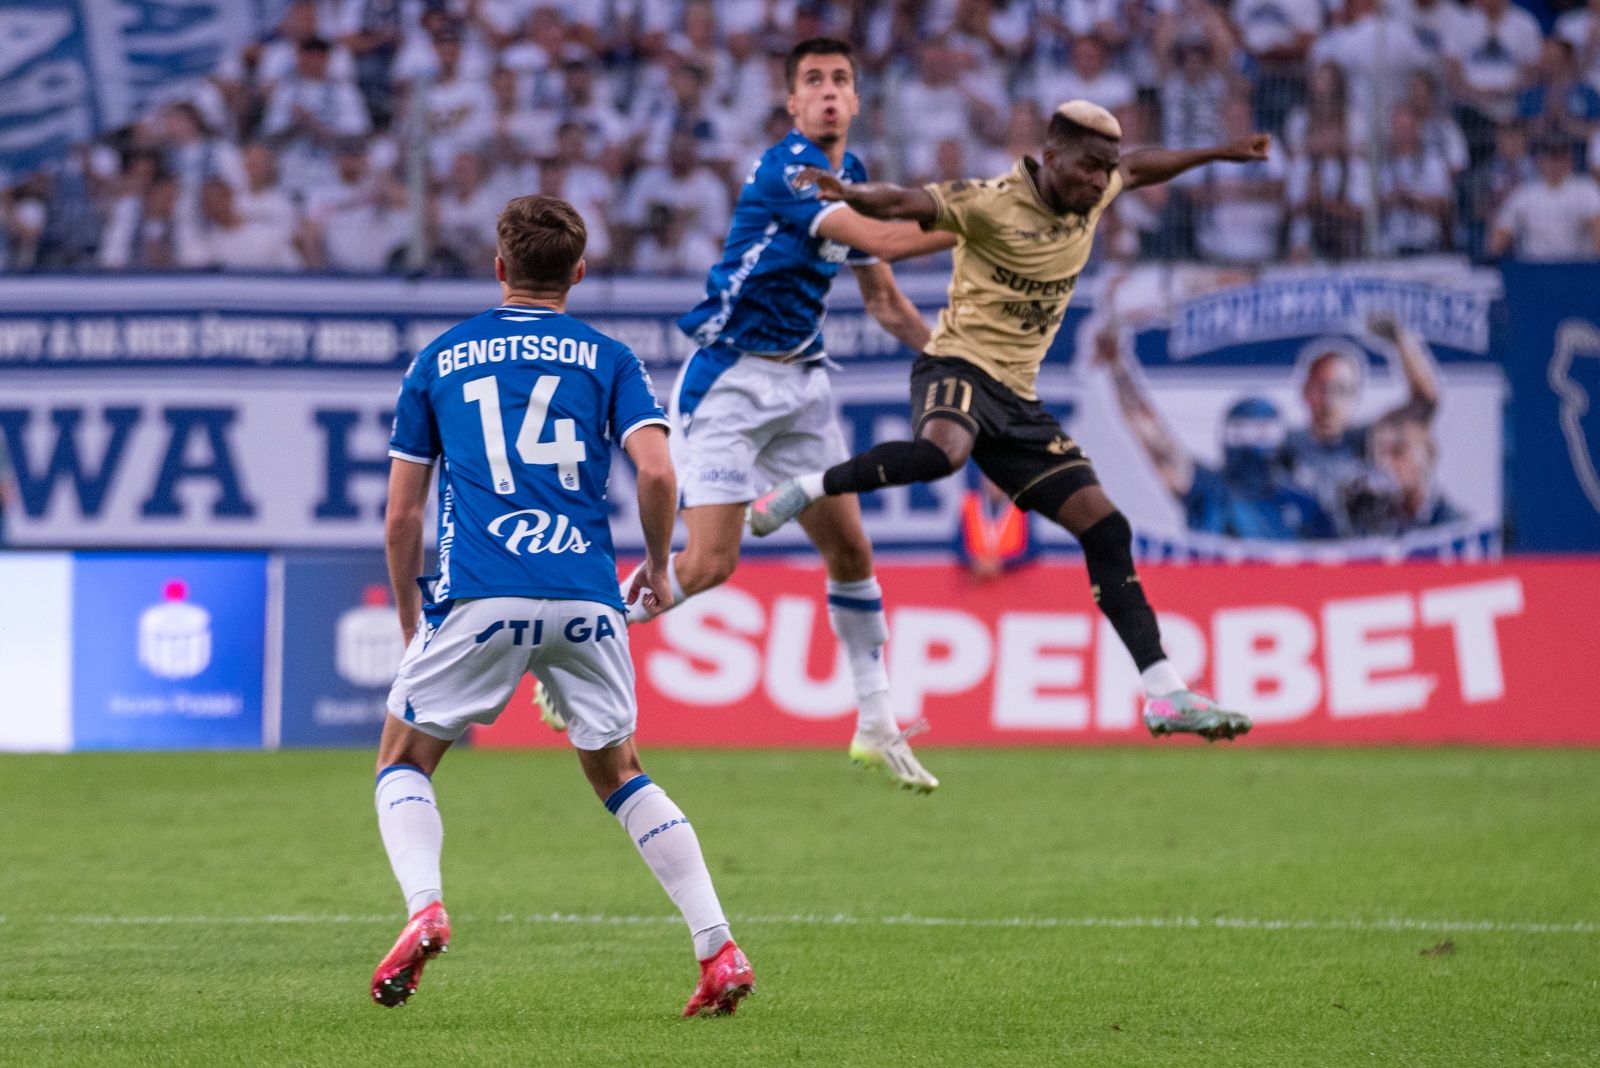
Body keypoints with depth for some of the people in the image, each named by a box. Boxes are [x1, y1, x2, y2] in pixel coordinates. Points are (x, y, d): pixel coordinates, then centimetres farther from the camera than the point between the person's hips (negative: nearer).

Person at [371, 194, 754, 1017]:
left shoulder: (439, 360, 14)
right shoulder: (606, 359, 12)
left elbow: (401, 516, 13)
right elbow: (657, 470, -4)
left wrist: (411, 621, 23)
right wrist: (658, 566, 13)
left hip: (479, 599, -2)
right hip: (585, 597, 2)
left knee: (403, 763, 14)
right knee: (619, 773, 18)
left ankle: (424, 908, -15)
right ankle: (720, 952, 7)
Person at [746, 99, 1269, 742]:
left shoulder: (1093, 198, 10)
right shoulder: (992, 205, -13)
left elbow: (1139, 168, 32)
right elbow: (903, 204, -25)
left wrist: (1219, 154, 40)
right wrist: (848, 194, -45)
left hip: (1017, 398, 7)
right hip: (959, 368, -7)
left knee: (1105, 528, -1)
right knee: (941, 452, -43)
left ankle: (1166, 696, 2)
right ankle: (806, 490, -20)